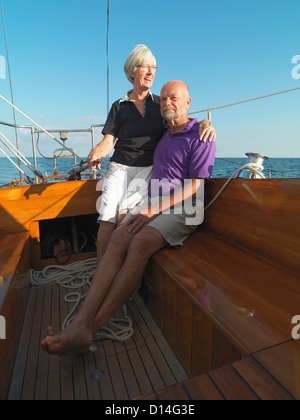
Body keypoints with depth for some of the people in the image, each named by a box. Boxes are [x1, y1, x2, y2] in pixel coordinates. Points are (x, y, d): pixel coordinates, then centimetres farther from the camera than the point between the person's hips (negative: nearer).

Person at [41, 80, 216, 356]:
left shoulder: (201, 136, 1)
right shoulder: (164, 136, 23)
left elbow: (194, 186, -10)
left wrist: (152, 211, -17)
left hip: (183, 208, -5)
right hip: (152, 204, 6)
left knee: (141, 243, -32)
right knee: (119, 238, -23)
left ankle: (94, 327, -27)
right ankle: (81, 324, -31)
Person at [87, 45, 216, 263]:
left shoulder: (161, 104, 13)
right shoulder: (119, 106, 10)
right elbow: (108, 141, 1)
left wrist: (206, 123, -12)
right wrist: (96, 152, -22)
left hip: (149, 168, 0)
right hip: (120, 167, 1)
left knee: (123, 217, -20)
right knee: (107, 221, -17)